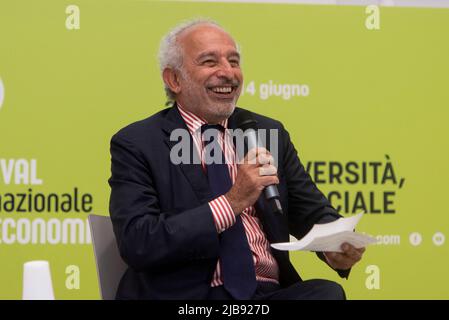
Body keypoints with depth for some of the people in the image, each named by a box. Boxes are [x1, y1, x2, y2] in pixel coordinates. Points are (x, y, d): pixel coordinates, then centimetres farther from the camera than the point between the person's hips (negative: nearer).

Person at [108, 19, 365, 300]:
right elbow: (136, 244, -13)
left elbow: (313, 213, 15)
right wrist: (231, 202, -17)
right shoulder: (135, 145, -1)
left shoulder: (270, 133, 14)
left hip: (271, 292, 5)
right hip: (189, 297, -5)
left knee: (329, 292, -27)